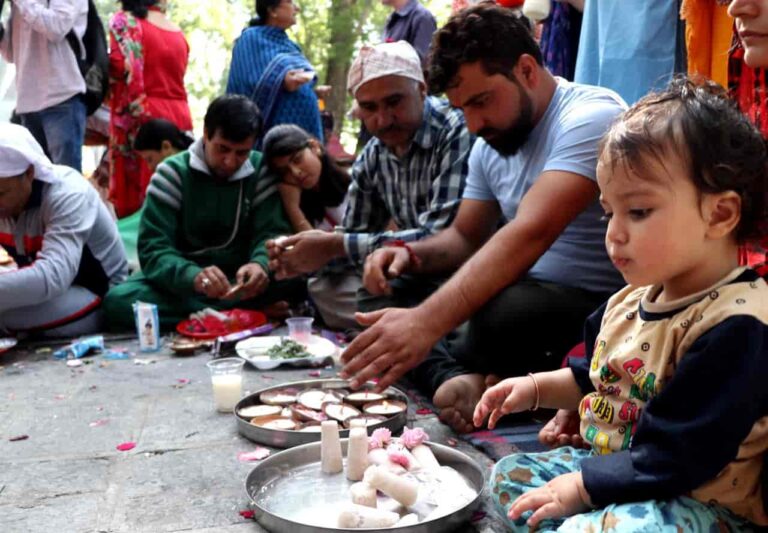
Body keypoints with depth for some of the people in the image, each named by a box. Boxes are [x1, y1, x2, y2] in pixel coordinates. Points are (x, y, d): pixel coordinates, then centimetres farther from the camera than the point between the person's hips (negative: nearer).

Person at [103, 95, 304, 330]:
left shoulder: (262, 172, -1)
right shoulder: (172, 173, -7)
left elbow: (272, 233, -7)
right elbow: (153, 249, -15)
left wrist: (260, 264, -33)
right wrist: (194, 276, -37)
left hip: (240, 280, 0)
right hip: (182, 283, 0)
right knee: (117, 301, -31)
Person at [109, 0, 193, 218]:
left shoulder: (124, 20, -1)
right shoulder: (178, 33, 16)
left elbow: (124, 66, -15)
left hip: (143, 119, -5)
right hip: (179, 117, 6)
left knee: (133, 192, -2)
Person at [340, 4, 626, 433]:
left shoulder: (591, 117, -19)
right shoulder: (490, 146, 8)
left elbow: (530, 234, -32)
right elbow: (466, 237, 15)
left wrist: (427, 322, -42)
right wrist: (411, 256, -9)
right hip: (531, 293, 8)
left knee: (499, 313, -37)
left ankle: (459, 380, -7)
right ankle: (458, 377, -20)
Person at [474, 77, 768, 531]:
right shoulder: (634, 298, 5)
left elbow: (671, 461, -25)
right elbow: (595, 379, 24)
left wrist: (580, 487, -17)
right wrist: (536, 388, 10)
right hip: (614, 465, 10)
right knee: (509, 475, 10)